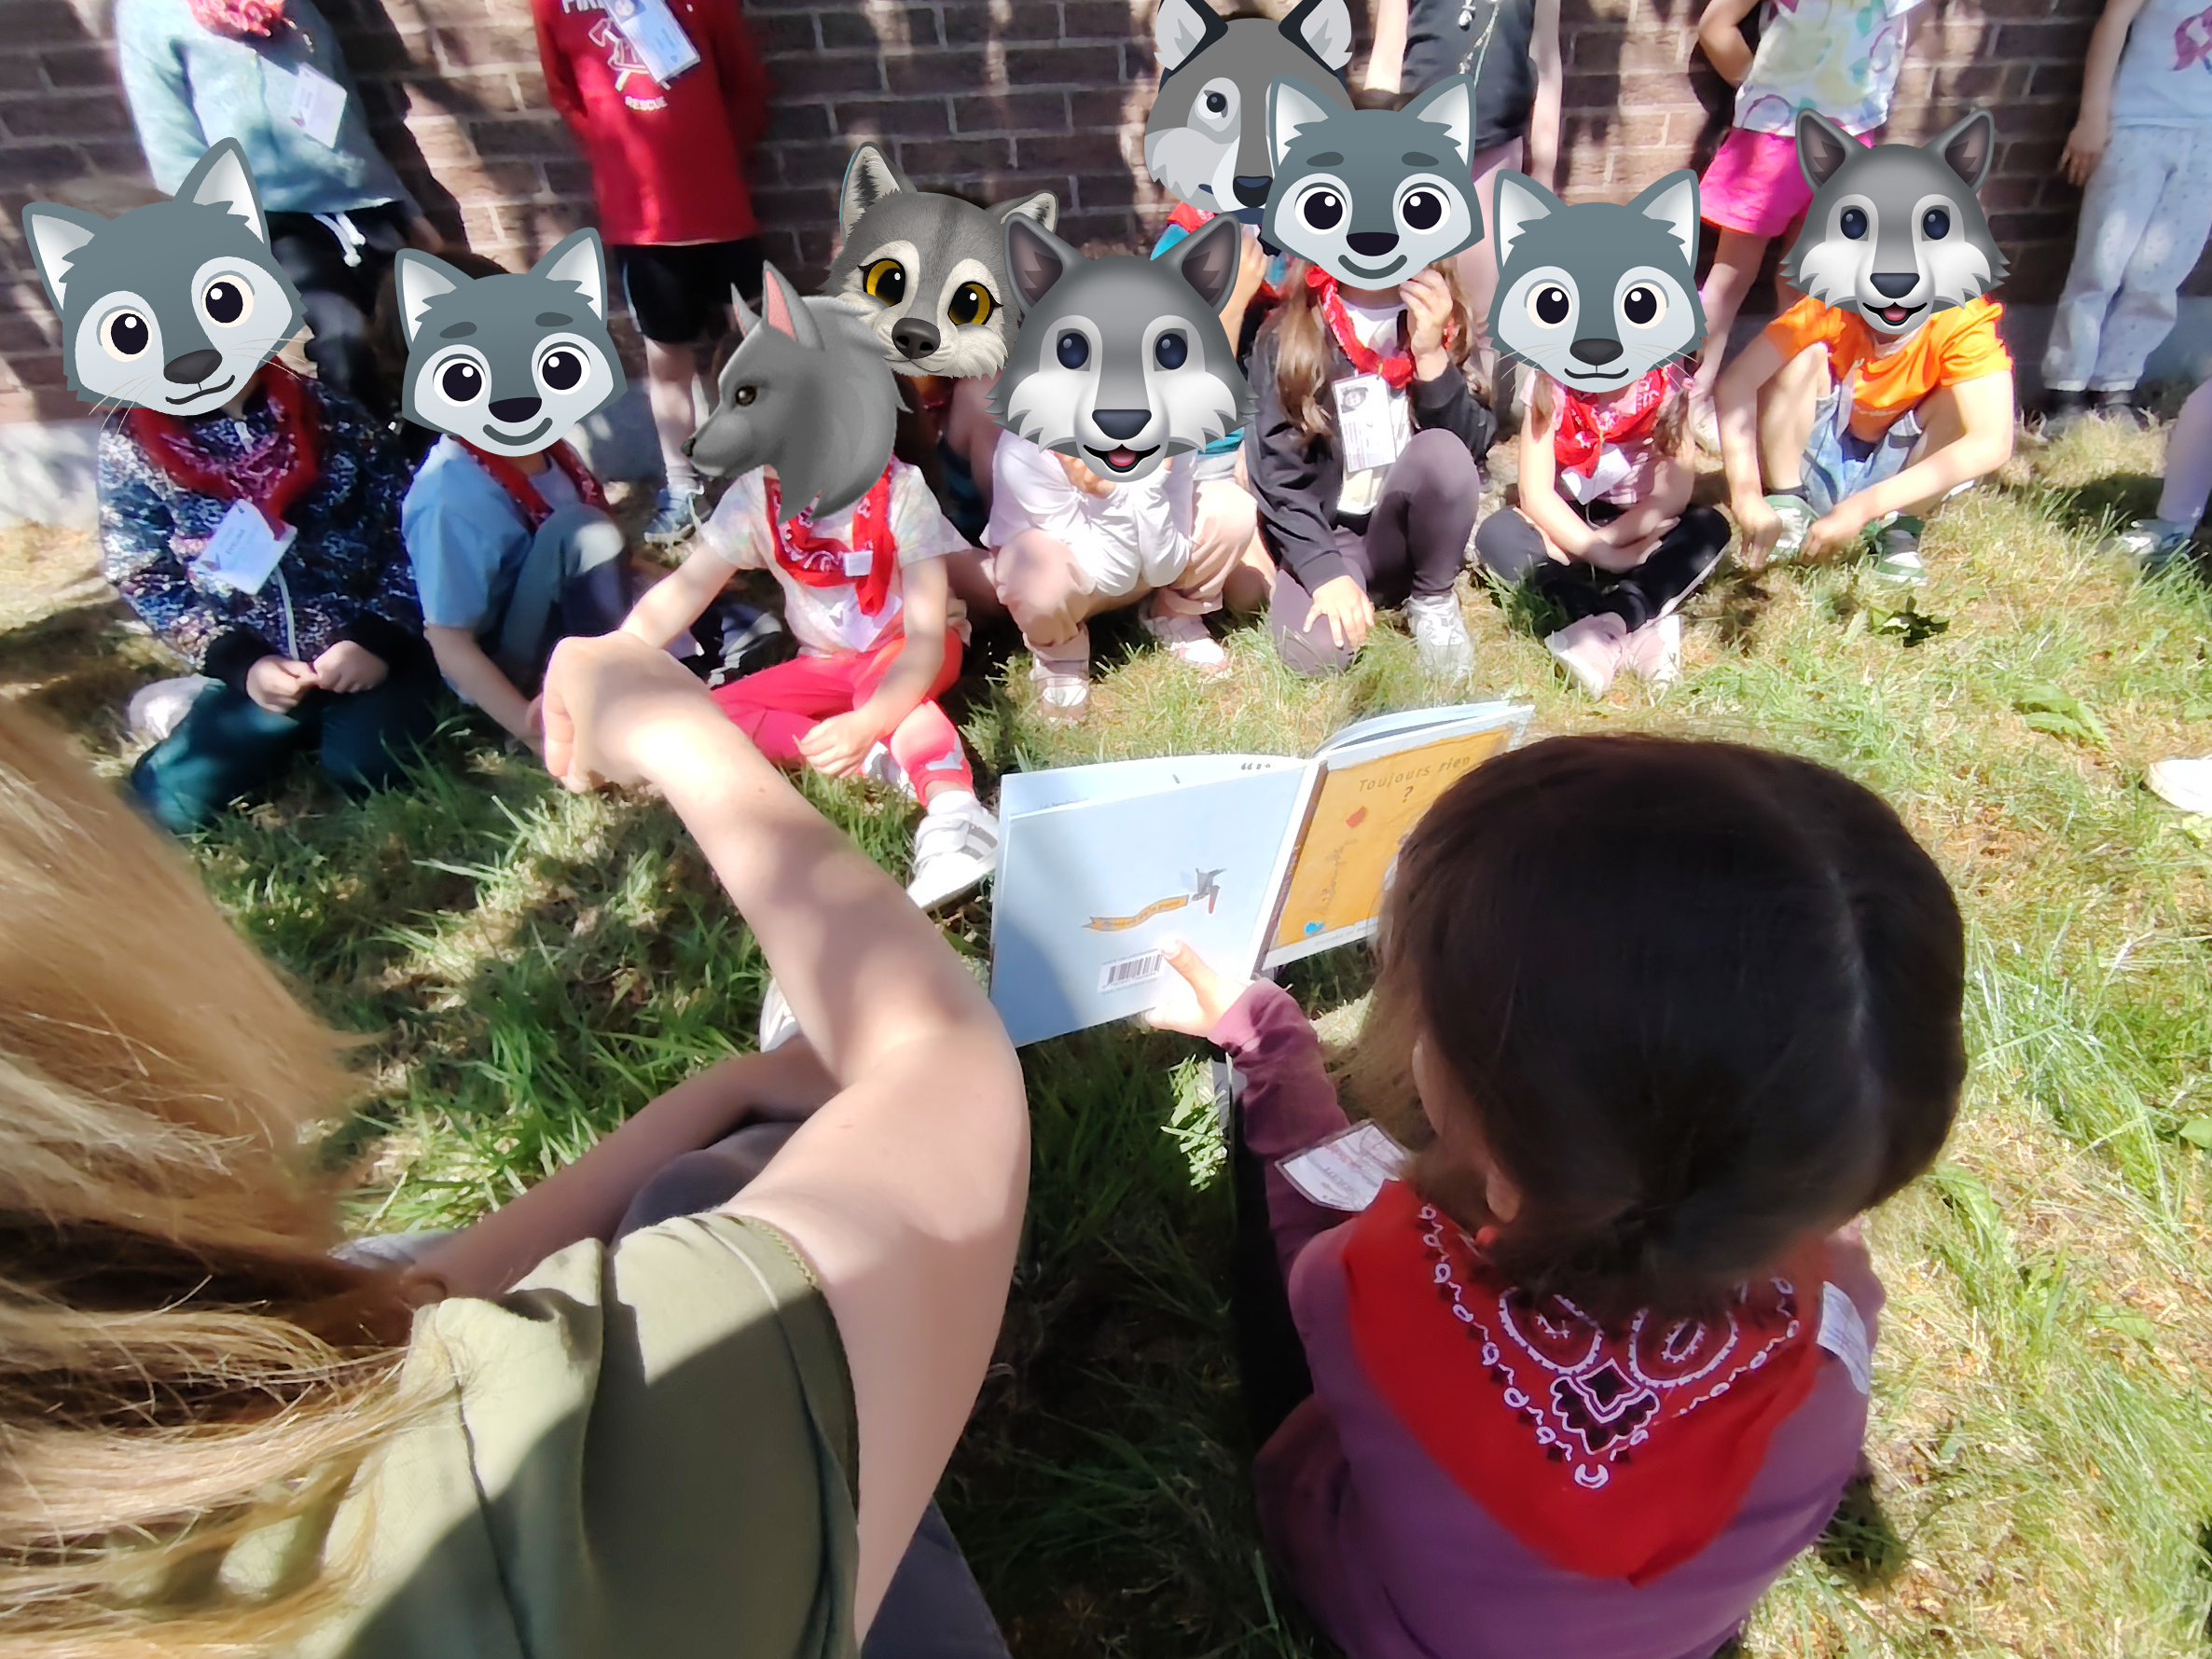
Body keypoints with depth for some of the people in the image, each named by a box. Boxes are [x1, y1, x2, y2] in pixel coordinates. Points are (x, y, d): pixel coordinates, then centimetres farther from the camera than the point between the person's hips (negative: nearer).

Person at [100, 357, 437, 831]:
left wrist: (378, 636, -15)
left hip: (364, 645, -1)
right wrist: (239, 664, -12)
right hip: (258, 667, 2)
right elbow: (143, 579, 3)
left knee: (364, 763, -30)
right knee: (167, 798, -15)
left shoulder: (329, 413, 1)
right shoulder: (128, 444, 1)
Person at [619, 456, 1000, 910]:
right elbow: (681, 592, -12)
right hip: (829, 665, 5)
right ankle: (882, 760, -29)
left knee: (880, 674, -39)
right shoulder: (755, 495, -15)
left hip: (912, 656, -5)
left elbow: (926, 639, -32)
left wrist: (868, 723, -50)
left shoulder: (900, 491, -26)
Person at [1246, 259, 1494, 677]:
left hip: (1409, 531, 2)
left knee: (1443, 450, -30)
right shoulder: (1285, 335, -7)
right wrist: (1324, 572, -24)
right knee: (1316, 650, -31)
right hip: (1324, 535, -2)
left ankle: (1433, 598, -6)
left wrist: (1432, 354, -23)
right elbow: (1278, 472, -12)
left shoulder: (1440, 317, 0)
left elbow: (1470, 446, -8)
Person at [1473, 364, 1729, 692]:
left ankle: (1607, 627, -45)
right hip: (1567, 524, -1)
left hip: (1640, 528, 1)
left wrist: (1605, 540, -28)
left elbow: (1674, 494, -17)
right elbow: (1535, 493, -20)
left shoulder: (1668, 385, -12)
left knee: (1710, 527, -26)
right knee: (1499, 533, -29)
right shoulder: (1554, 386, -14)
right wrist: (1601, 553, -29)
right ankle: (1639, 630, -41)